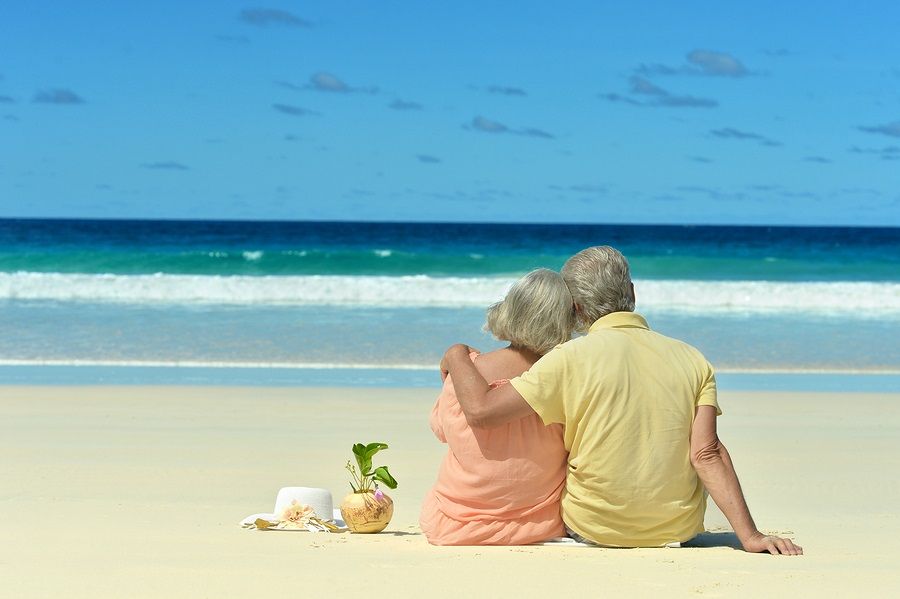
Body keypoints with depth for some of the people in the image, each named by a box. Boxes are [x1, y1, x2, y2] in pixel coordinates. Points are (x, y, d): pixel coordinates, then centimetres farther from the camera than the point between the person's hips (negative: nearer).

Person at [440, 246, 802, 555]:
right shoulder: (693, 361, -4)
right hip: (678, 530, 2)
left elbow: (481, 412, -16)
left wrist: (457, 357, 2)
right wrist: (750, 536, -14)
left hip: (594, 530, -2)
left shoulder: (571, 359, -13)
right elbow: (707, 454, -14)